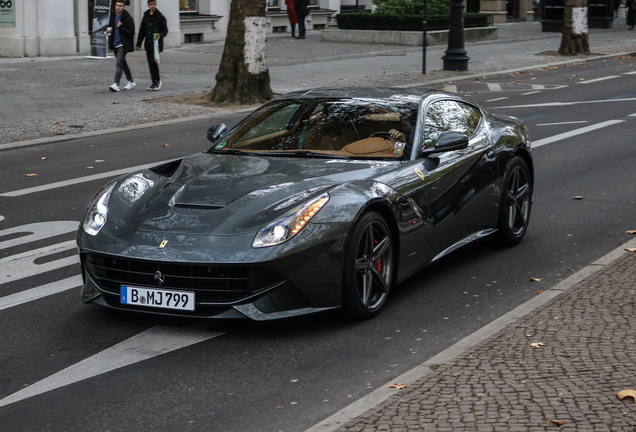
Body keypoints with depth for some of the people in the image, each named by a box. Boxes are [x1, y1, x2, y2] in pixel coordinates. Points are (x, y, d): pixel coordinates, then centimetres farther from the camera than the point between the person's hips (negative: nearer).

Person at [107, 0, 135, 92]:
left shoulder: (128, 18, -11)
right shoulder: (113, 16, 9)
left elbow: (131, 33, -13)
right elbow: (110, 26, 24)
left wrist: (120, 27, -21)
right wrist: (108, 31, 0)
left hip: (123, 45, -7)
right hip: (115, 44, 7)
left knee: (119, 63, -16)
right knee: (123, 63, 16)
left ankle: (116, 84, -21)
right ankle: (131, 81, 29)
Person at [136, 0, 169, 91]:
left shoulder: (160, 17, -3)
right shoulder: (145, 17, 12)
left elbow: (165, 30, -1)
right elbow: (142, 31, 18)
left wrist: (160, 35, -23)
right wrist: (138, 44, 17)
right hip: (148, 44, 5)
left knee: (153, 61, -16)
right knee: (150, 64, 5)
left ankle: (157, 80, -2)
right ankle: (155, 83, 14)